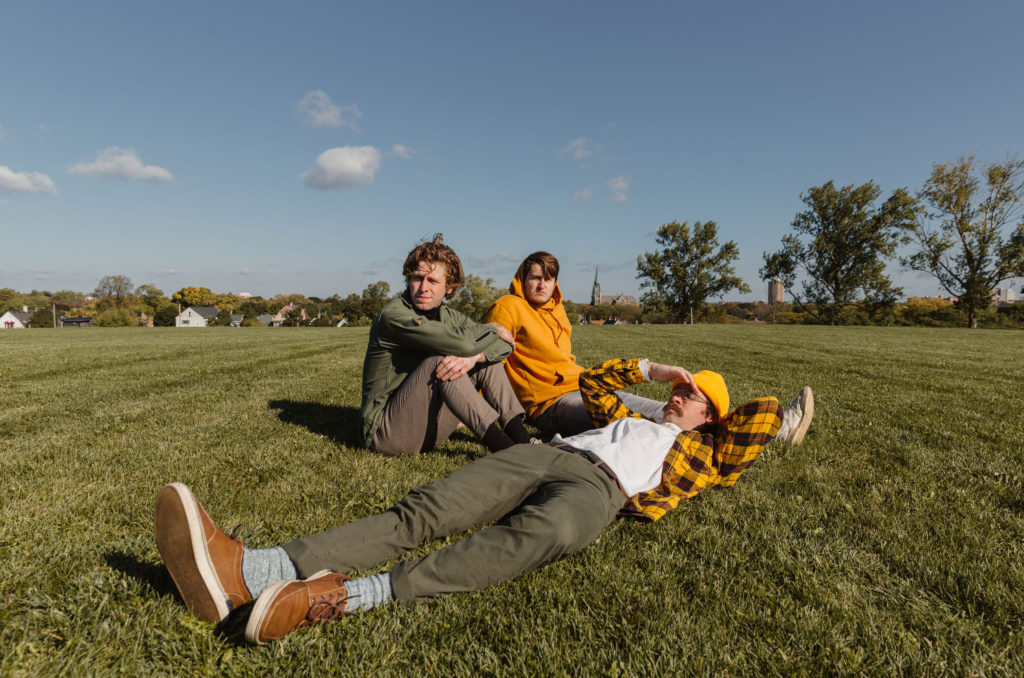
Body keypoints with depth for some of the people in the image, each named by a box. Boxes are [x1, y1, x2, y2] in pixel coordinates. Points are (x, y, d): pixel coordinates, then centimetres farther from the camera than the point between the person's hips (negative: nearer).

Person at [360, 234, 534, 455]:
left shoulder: (448, 316, 5)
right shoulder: (393, 315, -19)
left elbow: (504, 345, -3)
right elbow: (462, 342, -31)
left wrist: (474, 356, -25)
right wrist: (493, 330, -10)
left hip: (429, 430, 7)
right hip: (387, 431, -7)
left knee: (487, 355, -1)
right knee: (438, 360, -30)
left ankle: (521, 437, -16)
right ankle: (498, 444, -30)